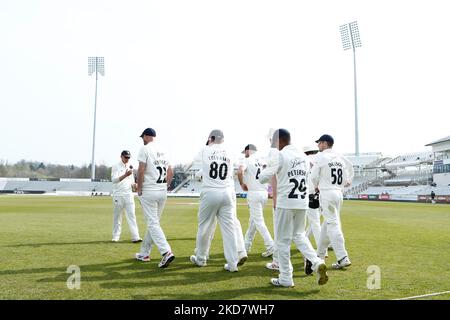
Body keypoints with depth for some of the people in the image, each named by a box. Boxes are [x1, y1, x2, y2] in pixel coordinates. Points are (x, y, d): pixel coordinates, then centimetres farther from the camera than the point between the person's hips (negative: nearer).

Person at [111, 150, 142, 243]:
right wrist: (125, 175, -31)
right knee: (117, 216, 3)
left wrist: (134, 185, -5)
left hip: (128, 194, 4)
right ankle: (115, 237, 14)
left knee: (131, 215, -5)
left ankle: (135, 237, -10)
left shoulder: (130, 167, 14)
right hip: (118, 195, -3)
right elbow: (114, 180, -17)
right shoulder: (116, 167, -1)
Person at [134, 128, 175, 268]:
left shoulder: (145, 148, -7)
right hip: (163, 192, 7)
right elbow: (171, 173, 14)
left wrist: (139, 189, -7)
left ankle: (166, 252, -19)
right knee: (153, 222, 15)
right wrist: (164, 186, 15)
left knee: (153, 223, -6)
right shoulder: (162, 151, 15)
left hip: (149, 192, -7)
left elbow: (141, 170, -15)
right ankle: (144, 253, 25)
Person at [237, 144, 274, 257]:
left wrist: (242, 184, -8)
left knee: (258, 221, -3)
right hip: (264, 193, 7)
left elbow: (240, 171, -24)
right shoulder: (263, 161, 14)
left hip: (254, 193, -7)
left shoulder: (247, 160, -5)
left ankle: (271, 247, -8)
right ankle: (246, 245, 25)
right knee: (253, 219, 16)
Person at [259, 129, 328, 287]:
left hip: (286, 202, -6)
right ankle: (317, 263, 2)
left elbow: (263, 178, -12)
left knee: (283, 240, 5)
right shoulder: (303, 156, 11)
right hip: (302, 202, 7)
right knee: (299, 235, 21)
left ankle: (286, 278, 11)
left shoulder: (280, 156, -10)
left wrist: (267, 169, 10)